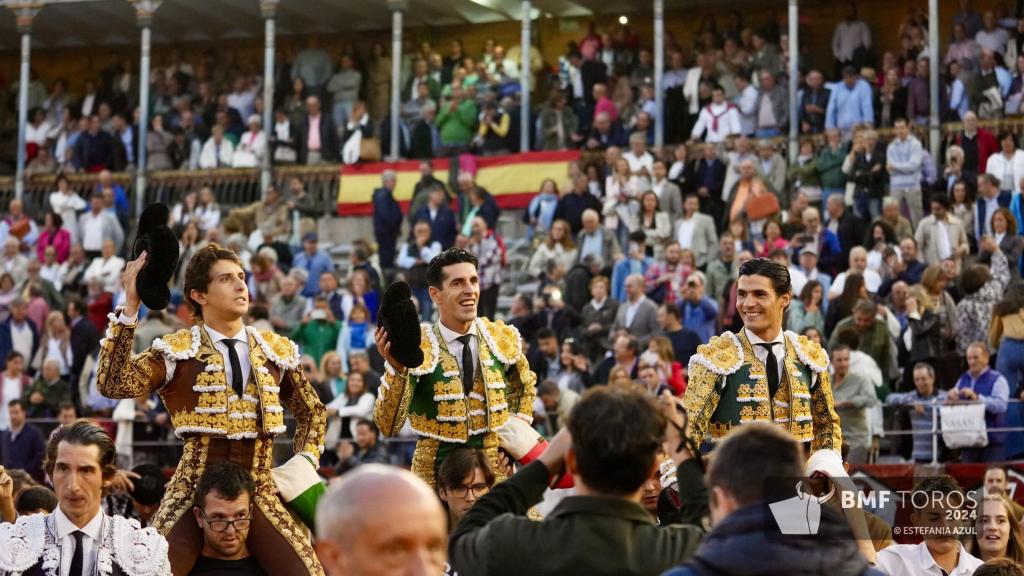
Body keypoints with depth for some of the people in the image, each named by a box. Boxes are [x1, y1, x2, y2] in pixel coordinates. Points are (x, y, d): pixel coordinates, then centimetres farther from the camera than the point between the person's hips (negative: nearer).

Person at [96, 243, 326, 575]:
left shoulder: (276, 350, 11)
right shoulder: (177, 351, 0)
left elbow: (312, 411, 25)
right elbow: (113, 384, -16)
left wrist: (305, 459, 7)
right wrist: (130, 307, -19)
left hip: (259, 490, 3)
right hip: (196, 489, -3)